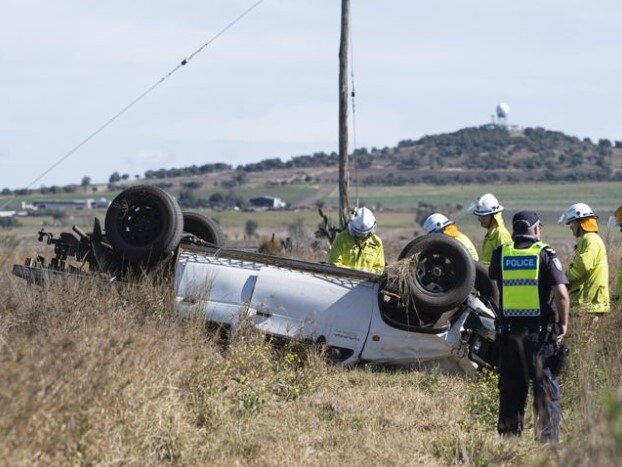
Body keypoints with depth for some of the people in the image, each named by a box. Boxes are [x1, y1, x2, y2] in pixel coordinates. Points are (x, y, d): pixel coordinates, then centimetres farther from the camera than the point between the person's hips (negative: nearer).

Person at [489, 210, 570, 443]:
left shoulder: (501, 254, 3)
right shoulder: (545, 254, -6)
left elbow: (492, 276, 25)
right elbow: (561, 294, -14)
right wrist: (563, 323, -1)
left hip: (509, 330, 3)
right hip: (540, 332, -3)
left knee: (511, 387, 11)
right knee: (545, 388, 4)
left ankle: (509, 436, 14)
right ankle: (547, 438, 2)